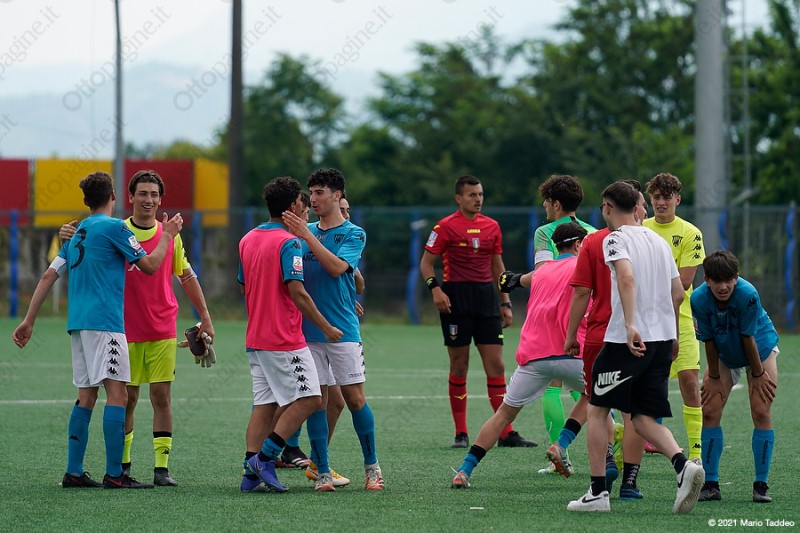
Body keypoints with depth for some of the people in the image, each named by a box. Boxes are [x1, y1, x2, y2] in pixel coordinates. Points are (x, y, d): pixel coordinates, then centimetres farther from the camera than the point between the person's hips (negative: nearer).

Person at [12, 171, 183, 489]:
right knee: (117, 393, -10)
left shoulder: (77, 232, 18)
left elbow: (49, 276, 16)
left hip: (78, 321, 8)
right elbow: (149, 265, -1)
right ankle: (114, 475, -15)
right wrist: (167, 235, 14)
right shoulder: (114, 227, -5)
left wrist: (29, 321, 19)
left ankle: (74, 473, 10)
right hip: (104, 320, -8)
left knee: (86, 396, 12)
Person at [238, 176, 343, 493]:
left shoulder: (248, 240, 12)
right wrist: (326, 327, -12)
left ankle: (251, 473, 1)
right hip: (285, 340, -9)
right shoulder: (288, 243, -14)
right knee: (308, 399, -4)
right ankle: (265, 457, -12)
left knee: (264, 404, 9)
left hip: (256, 337, 9)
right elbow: (296, 291, -20)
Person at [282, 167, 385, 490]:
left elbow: (337, 267, -17)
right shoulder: (304, 232, 13)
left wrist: (307, 236, -21)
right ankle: (321, 470, 5)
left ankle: (372, 467, 7)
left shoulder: (353, 234, 0)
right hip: (308, 330, 4)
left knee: (354, 398, -4)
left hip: (342, 329, -4)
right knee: (316, 400, 1)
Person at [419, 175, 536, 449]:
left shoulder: (491, 226, 12)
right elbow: (426, 263, -1)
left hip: (486, 297, 4)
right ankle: (461, 434, 7)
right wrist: (435, 288, -18)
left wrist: (505, 303, 14)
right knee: (459, 366, 1)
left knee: (496, 365, 0)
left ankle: (506, 433, 0)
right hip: (456, 299, -4)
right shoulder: (446, 227, -2)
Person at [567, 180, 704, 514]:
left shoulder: (615, 239, -5)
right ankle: (682, 465, -16)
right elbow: (677, 293, 19)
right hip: (663, 337, 7)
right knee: (643, 418, 10)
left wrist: (631, 326, -31)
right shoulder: (659, 241, 17)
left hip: (626, 339, -7)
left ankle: (598, 492, 5)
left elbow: (627, 277, -24)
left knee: (597, 410, 7)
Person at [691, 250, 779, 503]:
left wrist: (758, 374, -14)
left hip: (760, 349, -3)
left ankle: (761, 485, -4)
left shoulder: (748, 295, -34)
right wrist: (714, 377, -7)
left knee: (761, 413, -12)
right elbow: (709, 341, -16)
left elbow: (748, 337, -25)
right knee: (710, 412, -7)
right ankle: (710, 484, 1)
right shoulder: (699, 299, -26)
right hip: (724, 355, 3)